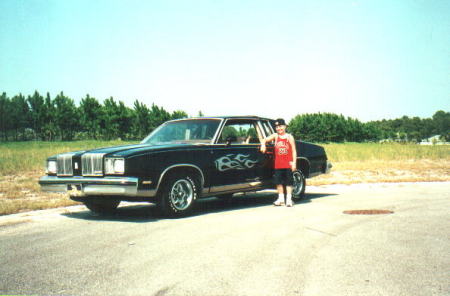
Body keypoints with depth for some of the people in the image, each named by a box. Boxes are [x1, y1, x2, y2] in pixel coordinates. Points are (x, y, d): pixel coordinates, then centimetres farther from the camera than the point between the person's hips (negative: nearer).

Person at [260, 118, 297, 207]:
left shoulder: (289, 137, 1)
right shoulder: (275, 136, 6)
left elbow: (294, 151, 0)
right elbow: (265, 140, -1)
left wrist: (294, 162, -8)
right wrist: (263, 145, -24)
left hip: (288, 164, -2)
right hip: (278, 164, 2)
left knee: (288, 182, 2)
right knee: (278, 182, 6)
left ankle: (289, 199, 7)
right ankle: (281, 199, 15)